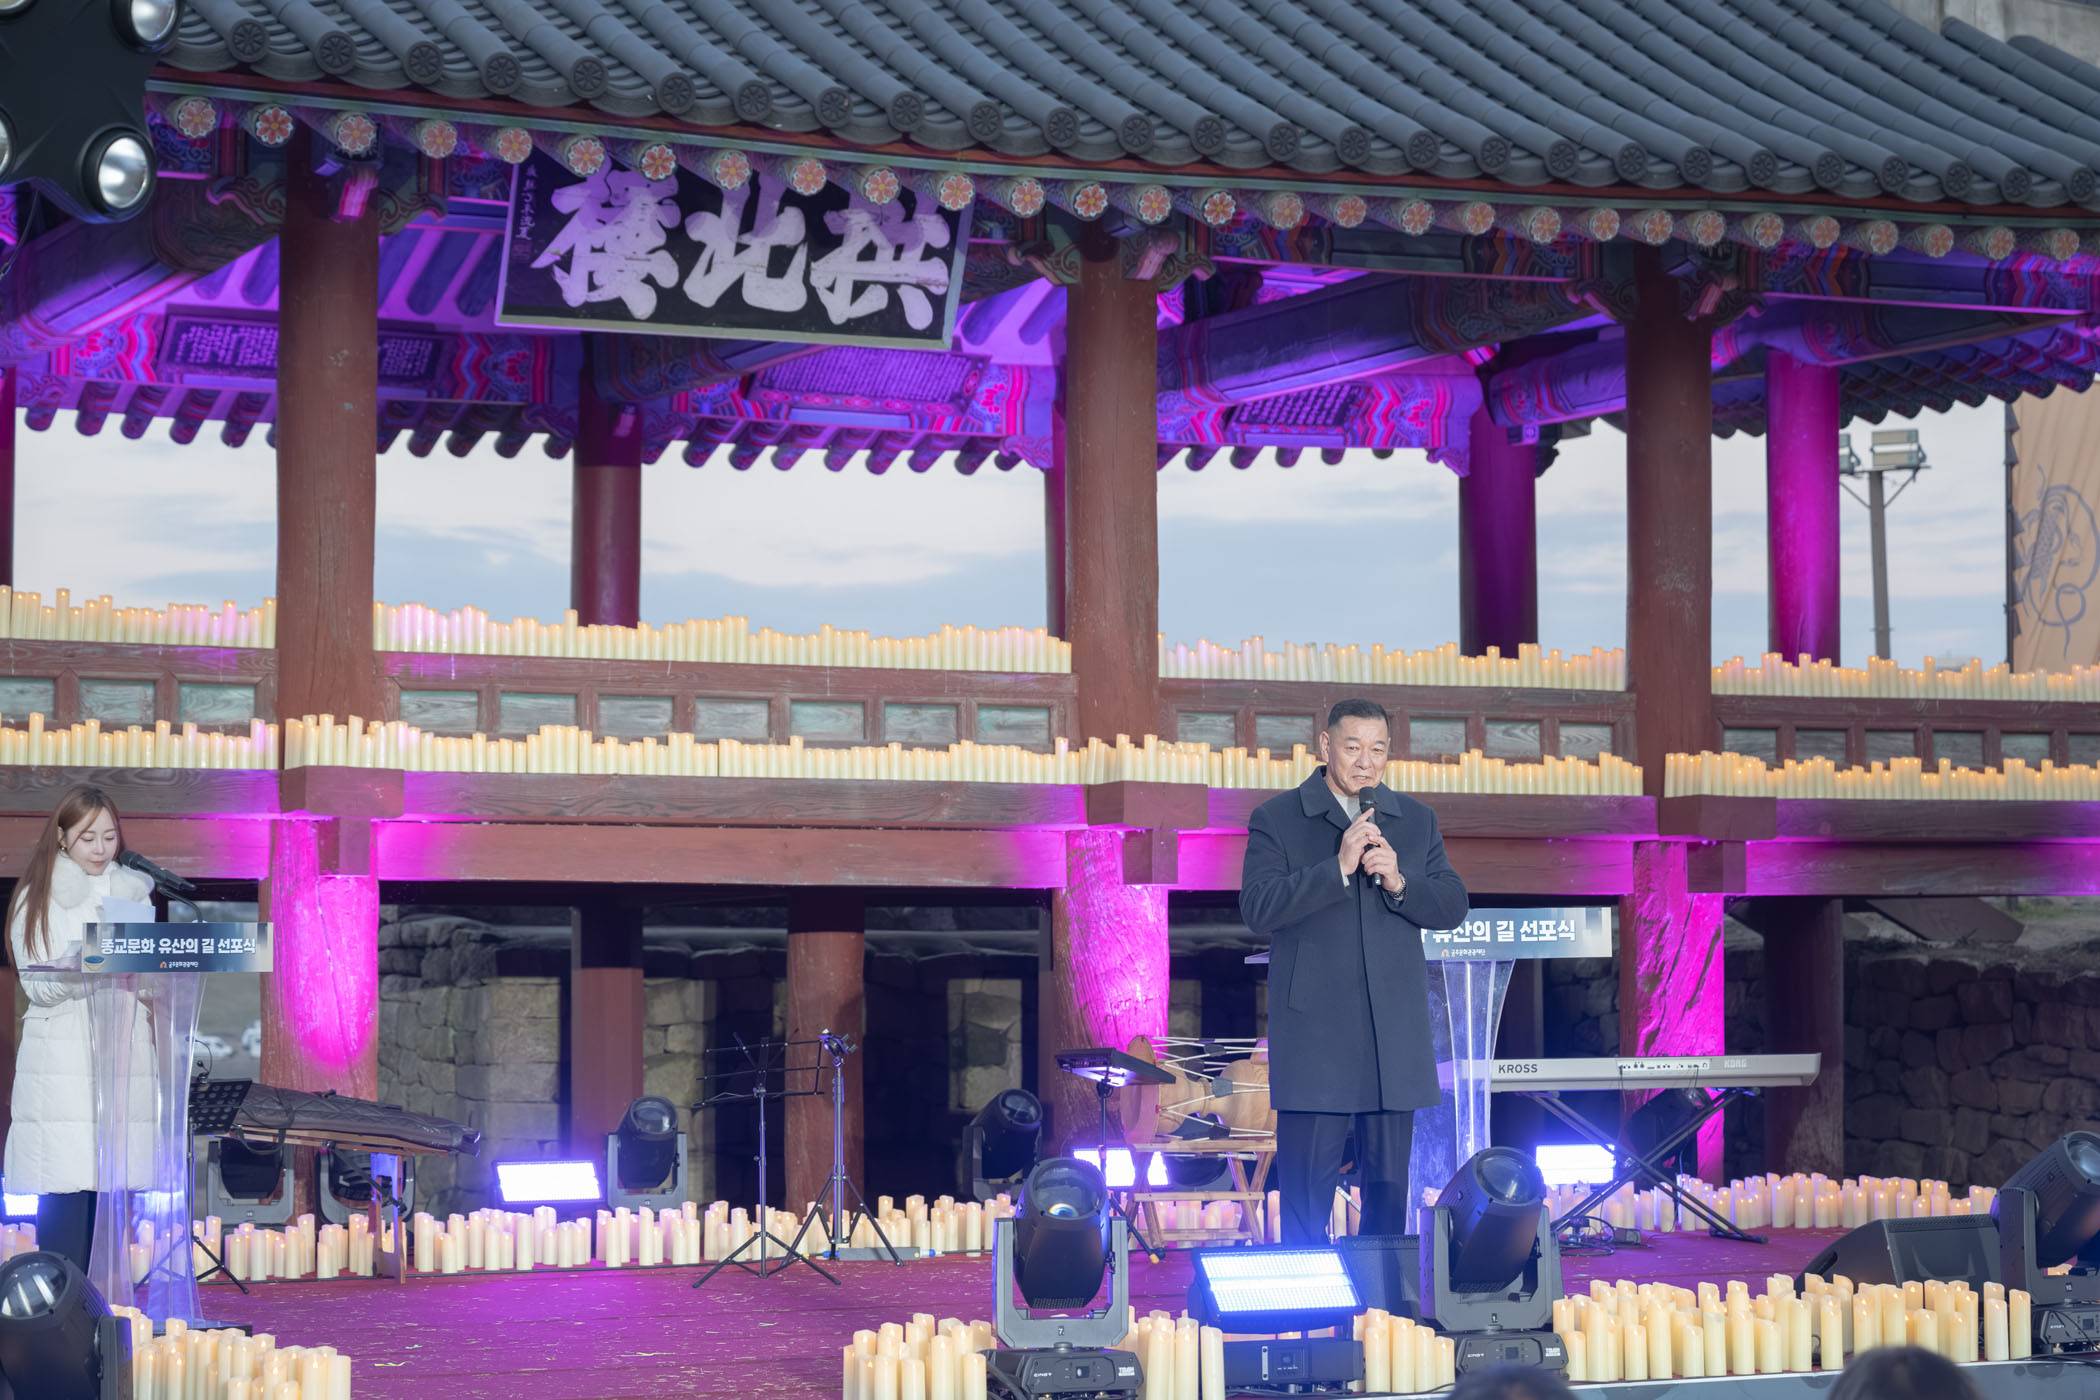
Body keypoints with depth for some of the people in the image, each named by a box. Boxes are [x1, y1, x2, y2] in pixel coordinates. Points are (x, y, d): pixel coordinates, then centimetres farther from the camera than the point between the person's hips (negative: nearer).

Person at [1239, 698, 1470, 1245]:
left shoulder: (1416, 820, 12)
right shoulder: (1275, 819, 1)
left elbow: (1453, 907, 6)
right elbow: (1258, 908, -12)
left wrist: (1398, 882, -13)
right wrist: (1338, 867, -19)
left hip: (1395, 1033, 4)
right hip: (1314, 1034, -3)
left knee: (1389, 1182, 9)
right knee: (1306, 1184, -2)